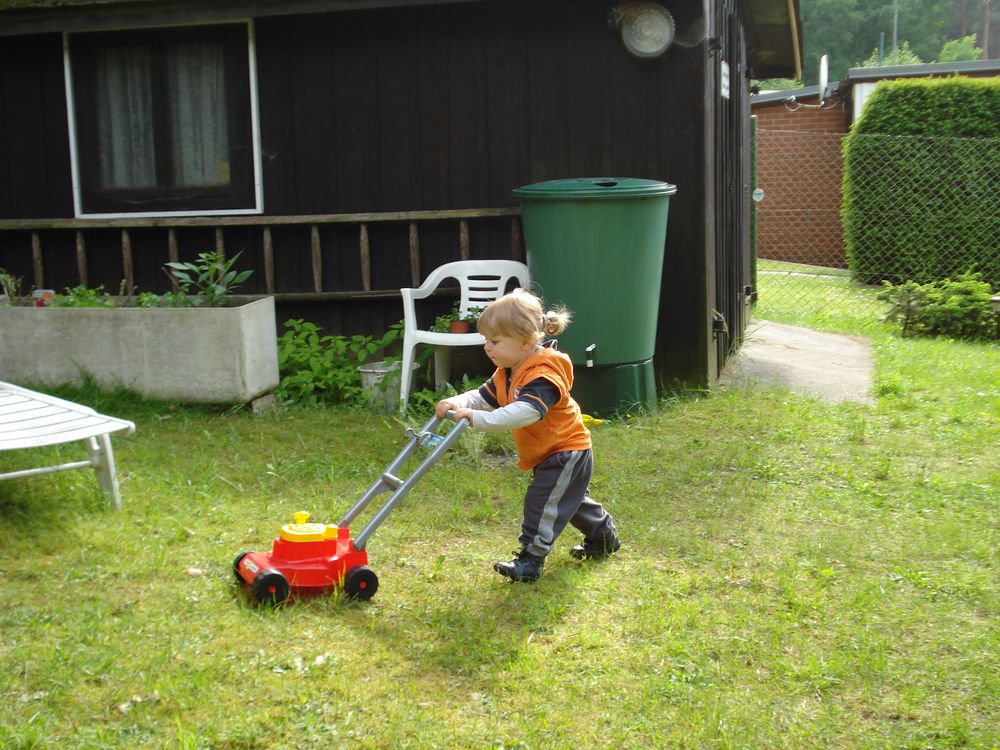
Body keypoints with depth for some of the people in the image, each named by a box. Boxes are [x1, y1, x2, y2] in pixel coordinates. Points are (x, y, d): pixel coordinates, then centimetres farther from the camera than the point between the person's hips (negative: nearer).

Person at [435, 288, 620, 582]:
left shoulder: (543, 375, -33)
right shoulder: (507, 373, 1)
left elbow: (523, 413, -47)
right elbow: (483, 396, -1)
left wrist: (477, 418, -53)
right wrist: (457, 403, -23)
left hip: (566, 452, -11)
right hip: (546, 454, 11)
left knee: (542, 502, -13)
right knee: (570, 500, 24)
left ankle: (531, 560, -4)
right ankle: (603, 536, 42)